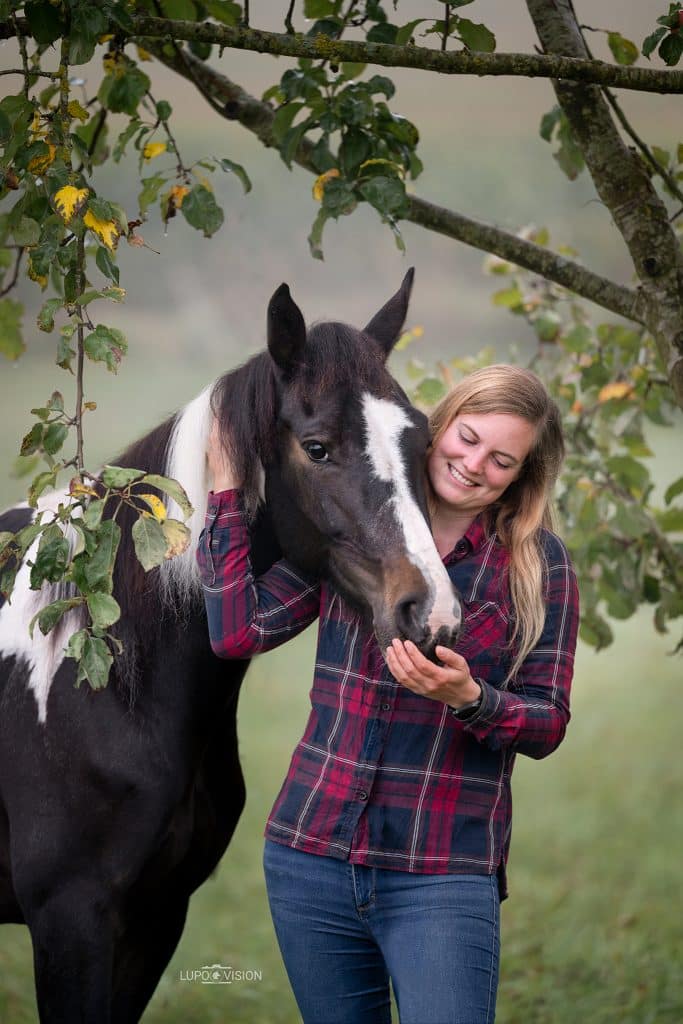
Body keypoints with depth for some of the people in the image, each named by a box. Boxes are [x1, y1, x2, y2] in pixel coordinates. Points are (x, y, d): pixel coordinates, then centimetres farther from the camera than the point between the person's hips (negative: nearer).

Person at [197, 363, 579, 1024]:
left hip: (443, 876, -3)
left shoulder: (537, 564, 0)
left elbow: (548, 725, -1)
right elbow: (239, 630, -2)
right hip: (311, 856, 3)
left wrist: (468, 698, -21)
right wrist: (227, 486, 1)